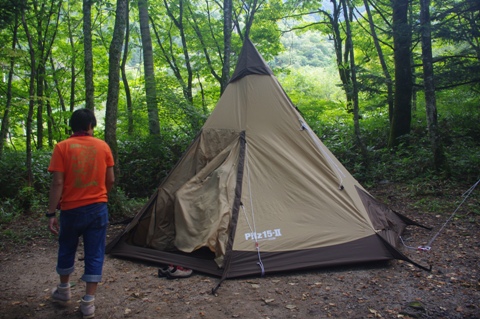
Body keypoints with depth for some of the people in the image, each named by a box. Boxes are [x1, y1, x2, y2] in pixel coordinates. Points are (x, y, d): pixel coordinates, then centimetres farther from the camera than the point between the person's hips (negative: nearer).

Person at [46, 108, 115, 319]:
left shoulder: (62, 147, -6)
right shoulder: (103, 146, 0)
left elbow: (57, 183, -11)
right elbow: (110, 180, 4)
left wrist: (51, 213, -7)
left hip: (72, 209, 0)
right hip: (98, 208, 1)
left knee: (66, 250, 21)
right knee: (95, 254, 7)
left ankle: (64, 290, 40)